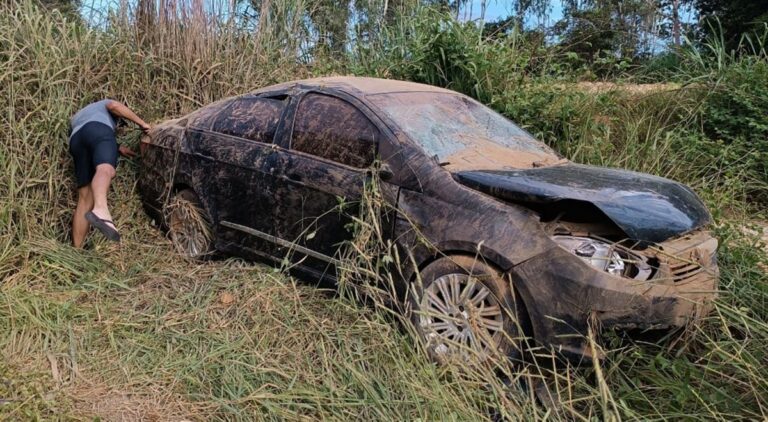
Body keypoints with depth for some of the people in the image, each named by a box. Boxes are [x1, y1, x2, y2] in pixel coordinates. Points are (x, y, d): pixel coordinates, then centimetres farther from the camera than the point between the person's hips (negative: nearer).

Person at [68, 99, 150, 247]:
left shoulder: (76, 117, 49)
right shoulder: (104, 104, 36)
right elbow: (114, 106, 11)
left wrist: (118, 148, 39)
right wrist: (142, 123, 10)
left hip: (75, 139, 5)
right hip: (98, 129, -5)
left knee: (85, 199, 2)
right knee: (106, 169, -34)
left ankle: (76, 250, -7)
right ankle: (100, 210, -65)